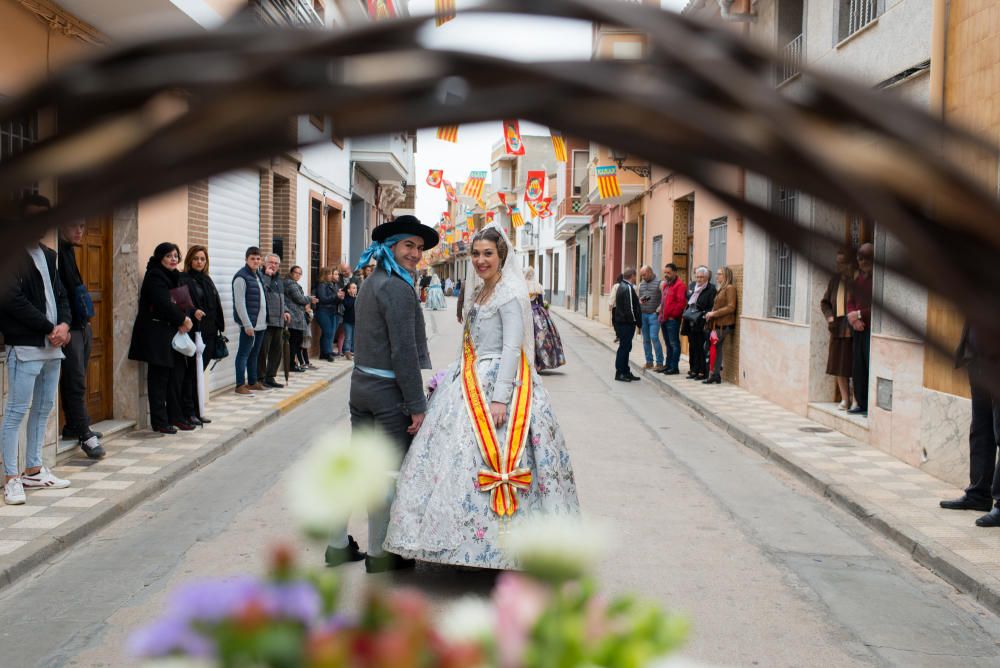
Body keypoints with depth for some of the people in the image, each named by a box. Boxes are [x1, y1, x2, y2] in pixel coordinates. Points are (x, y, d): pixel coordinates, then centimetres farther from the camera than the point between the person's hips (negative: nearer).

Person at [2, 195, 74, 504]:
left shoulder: (48, 255, 15)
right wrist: (49, 328, -13)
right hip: (25, 346, -8)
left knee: (43, 409, 12)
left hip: (52, 346, 8)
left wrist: (64, 324, -5)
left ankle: (33, 470, 21)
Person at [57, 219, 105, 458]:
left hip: (81, 325, 9)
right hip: (69, 328, -9)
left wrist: (86, 318, 17)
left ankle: (74, 425, 25)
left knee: (74, 380, 16)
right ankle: (85, 435, -5)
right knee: (76, 382, -7)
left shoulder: (69, 251, 15)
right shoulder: (56, 253, -14)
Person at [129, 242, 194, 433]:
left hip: (171, 332, 9)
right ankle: (160, 421, 3)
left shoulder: (174, 277, 16)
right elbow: (163, 304, -20)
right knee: (159, 378, -2)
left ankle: (176, 417, 19)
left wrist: (183, 320, -6)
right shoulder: (155, 276, -11)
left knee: (176, 375, 10)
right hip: (156, 334, -8)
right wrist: (183, 319, -10)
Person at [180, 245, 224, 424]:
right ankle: (188, 412, 4)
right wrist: (192, 312, -30)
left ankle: (197, 411, 18)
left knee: (199, 372, 12)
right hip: (192, 333, -7)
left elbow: (216, 306, 18)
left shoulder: (207, 280, 17)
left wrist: (219, 329, 13)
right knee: (191, 373, -2)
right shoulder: (183, 280, -5)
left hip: (208, 334, 7)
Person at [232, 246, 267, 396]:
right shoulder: (241, 277, -11)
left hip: (261, 323, 8)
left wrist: (265, 320, 12)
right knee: (244, 354, -3)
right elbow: (239, 303, -16)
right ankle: (240, 385, 0)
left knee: (255, 354, 14)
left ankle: (252, 382, 23)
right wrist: (247, 324, -19)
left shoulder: (258, 275, 15)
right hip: (249, 324, -8)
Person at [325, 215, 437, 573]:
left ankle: (339, 546, 22)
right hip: (390, 392, -9)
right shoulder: (398, 288, -15)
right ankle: (379, 556, 11)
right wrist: (417, 405, -17)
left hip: (361, 385, 9)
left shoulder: (370, 284, 14)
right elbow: (404, 352, -20)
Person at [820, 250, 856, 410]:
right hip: (838, 329, 6)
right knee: (838, 366, 9)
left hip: (853, 330, -6)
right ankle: (845, 400, 18)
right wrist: (829, 316, 1)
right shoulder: (835, 279, 10)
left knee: (854, 365, -4)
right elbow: (825, 302, 16)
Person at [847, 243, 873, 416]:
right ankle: (862, 404, 18)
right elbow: (851, 300, 17)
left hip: (872, 330, -8)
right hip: (858, 329, 8)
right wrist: (852, 317, -2)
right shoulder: (859, 276, 14)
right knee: (858, 368, 10)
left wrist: (859, 314, -11)